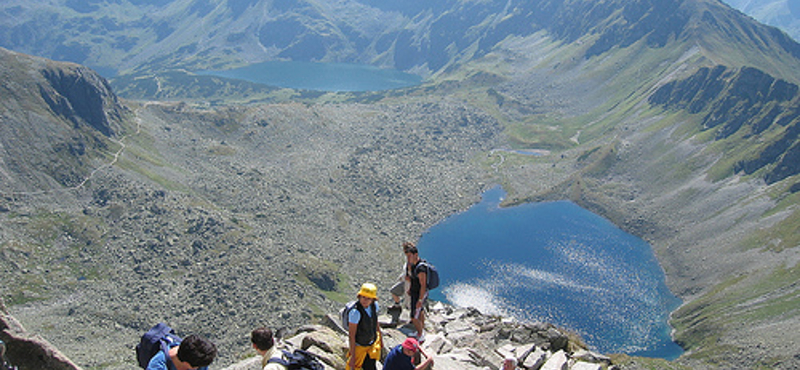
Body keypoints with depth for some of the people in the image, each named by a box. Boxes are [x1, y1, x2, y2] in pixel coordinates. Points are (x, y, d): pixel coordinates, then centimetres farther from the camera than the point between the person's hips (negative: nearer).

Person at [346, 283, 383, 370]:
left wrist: (380, 340, 15)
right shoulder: (355, 312, -33)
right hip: (359, 346, -5)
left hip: (372, 344, 5)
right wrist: (353, 356, -20)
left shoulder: (374, 305, -14)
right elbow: (351, 336, -25)